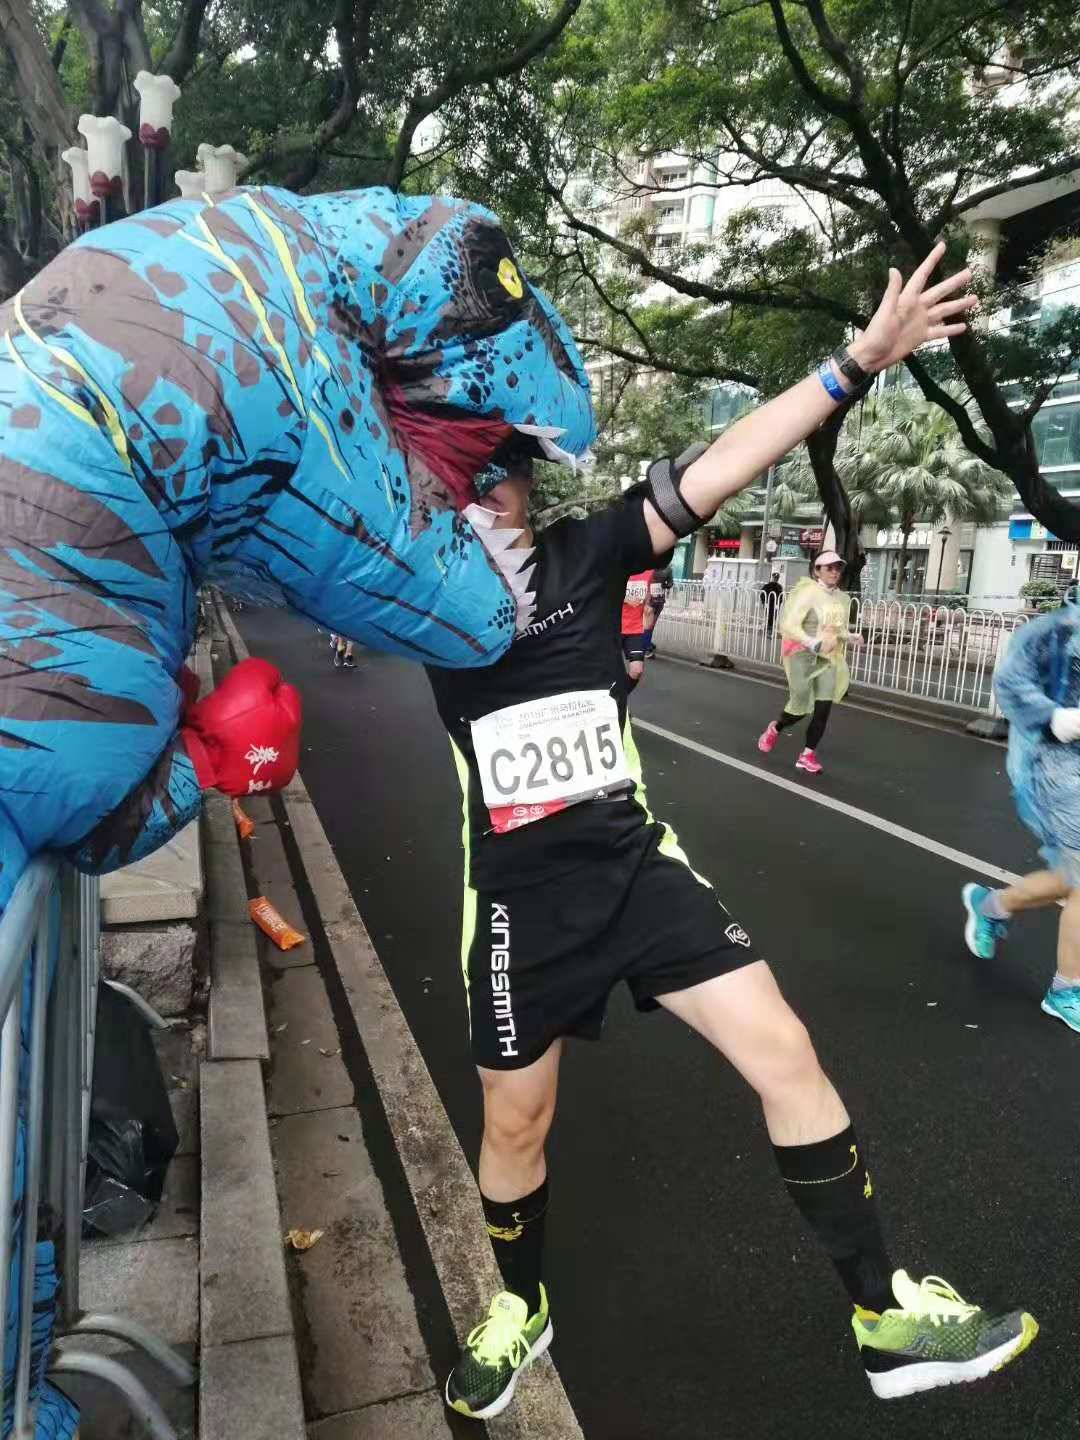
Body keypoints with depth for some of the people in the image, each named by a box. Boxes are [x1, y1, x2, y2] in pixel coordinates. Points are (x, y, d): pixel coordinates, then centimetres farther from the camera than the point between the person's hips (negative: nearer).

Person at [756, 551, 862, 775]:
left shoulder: (842, 598, 9)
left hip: (828, 658, 6)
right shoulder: (808, 592, -13)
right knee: (800, 706, -5)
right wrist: (815, 644, -27)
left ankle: (807, 755, 11)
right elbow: (789, 626, -18)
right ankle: (775, 728, 28)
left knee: (824, 708, -2)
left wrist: (852, 637, 0)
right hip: (802, 653, -6)